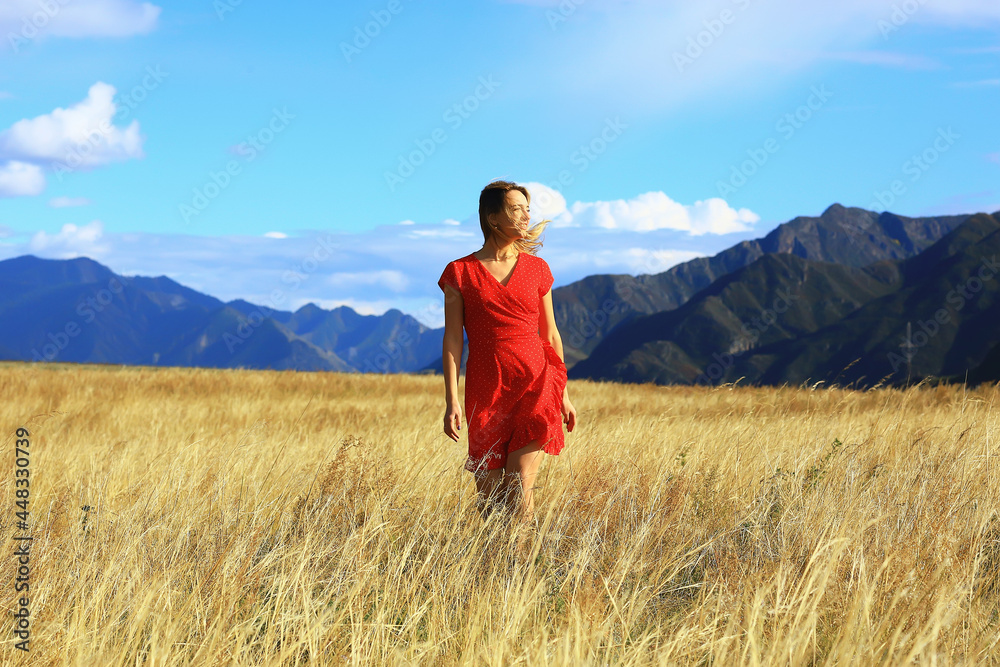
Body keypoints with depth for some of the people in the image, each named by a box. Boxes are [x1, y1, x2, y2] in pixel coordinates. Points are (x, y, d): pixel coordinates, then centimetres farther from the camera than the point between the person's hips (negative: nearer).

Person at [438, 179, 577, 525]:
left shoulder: (536, 268, 8)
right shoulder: (460, 272, 1)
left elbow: (550, 334, 13)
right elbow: (453, 340, -1)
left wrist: (564, 395, 13)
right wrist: (451, 401, -8)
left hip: (536, 386, 1)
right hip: (487, 393, -1)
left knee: (520, 487, -11)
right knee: (489, 496, 5)